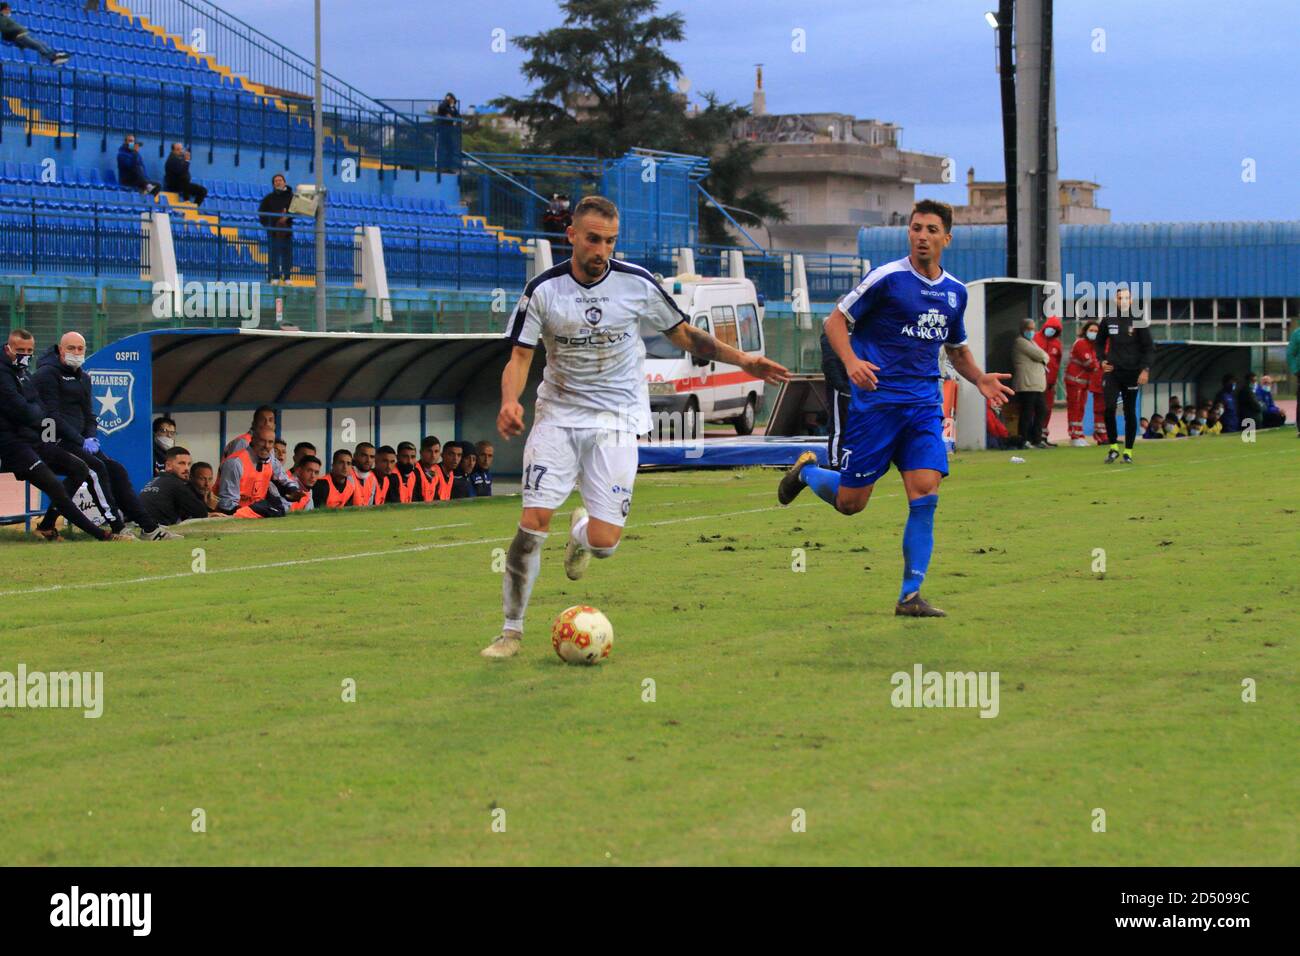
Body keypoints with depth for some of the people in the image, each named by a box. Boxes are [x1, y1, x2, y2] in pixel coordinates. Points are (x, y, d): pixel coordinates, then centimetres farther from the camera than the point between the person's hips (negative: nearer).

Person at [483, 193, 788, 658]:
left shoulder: (637, 284, -5)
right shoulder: (544, 289, -6)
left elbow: (683, 334, 9)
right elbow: (520, 357, -4)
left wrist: (742, 360, 1)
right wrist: (509, 403, -24)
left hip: (616, 422, 0)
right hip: (558, 414, 0)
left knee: (604, 541, -10)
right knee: (533, 522, -15)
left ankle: (581, 533, 31)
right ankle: (512, 630, -1)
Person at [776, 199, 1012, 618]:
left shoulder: (955, 292, 11)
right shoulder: (887, 277, -7)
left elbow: (956, 348, 27)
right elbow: (836, 320, -3)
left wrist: (980, 379, 7)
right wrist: (851, 362, -21)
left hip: (924, 406, 4)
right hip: (876, 400, -4)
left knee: (925, 495, -11)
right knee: (850, 501, 1)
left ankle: (910, 595, -5)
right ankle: (807, 470, 35)